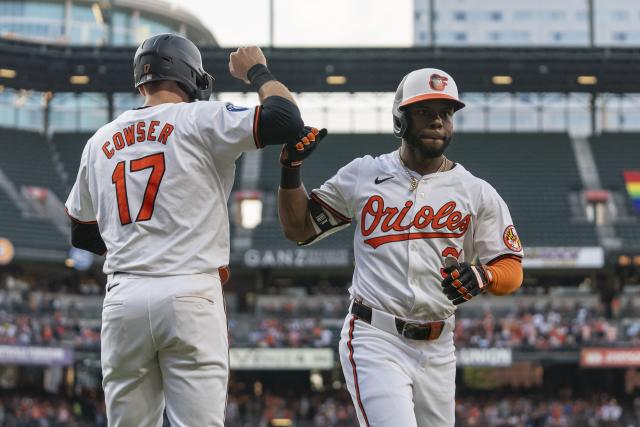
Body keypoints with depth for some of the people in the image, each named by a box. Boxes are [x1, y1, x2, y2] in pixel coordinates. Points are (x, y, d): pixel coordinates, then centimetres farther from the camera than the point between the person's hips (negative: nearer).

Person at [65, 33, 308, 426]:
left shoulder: (100, 141, 15)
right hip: (189, 296, -4)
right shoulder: (198, 119, -1)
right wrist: (257, 72, 8)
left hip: (123, 300, 5)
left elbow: (82, 235, 22)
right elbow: (287, 121, -10)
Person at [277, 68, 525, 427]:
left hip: (437, 349, 3)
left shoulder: (477, 193, 6)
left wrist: (482, 276, -19)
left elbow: (512, 269, 4)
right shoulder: (363, 175, 6)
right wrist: (291, 168, -2)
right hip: (375, 342, -3)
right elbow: (299, 228, 13)